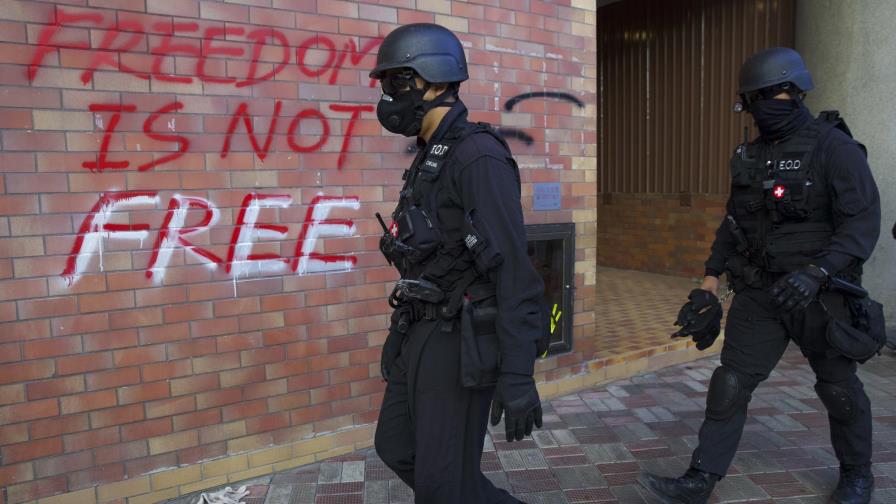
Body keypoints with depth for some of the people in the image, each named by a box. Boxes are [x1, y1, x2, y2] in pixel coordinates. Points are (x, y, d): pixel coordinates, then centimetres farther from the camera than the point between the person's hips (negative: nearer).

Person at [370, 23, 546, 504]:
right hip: (421, 332, 10)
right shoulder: (429, 159, 13)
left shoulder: (479, 157, -17)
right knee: (398, 449, 19)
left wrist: (518, 374, -23)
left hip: (460, 340, -10)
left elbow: (513, 269, -22)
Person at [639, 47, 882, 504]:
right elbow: (733, 224, 14)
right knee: (730, 383, 0)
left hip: (819, 294, -4)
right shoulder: (749, 157, 7)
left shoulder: (834, 148, -11)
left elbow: (863, 224, -18)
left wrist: (816, 272, -32)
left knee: (839, 388, 14)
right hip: (758, 293, 5)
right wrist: (709, 282, 11)